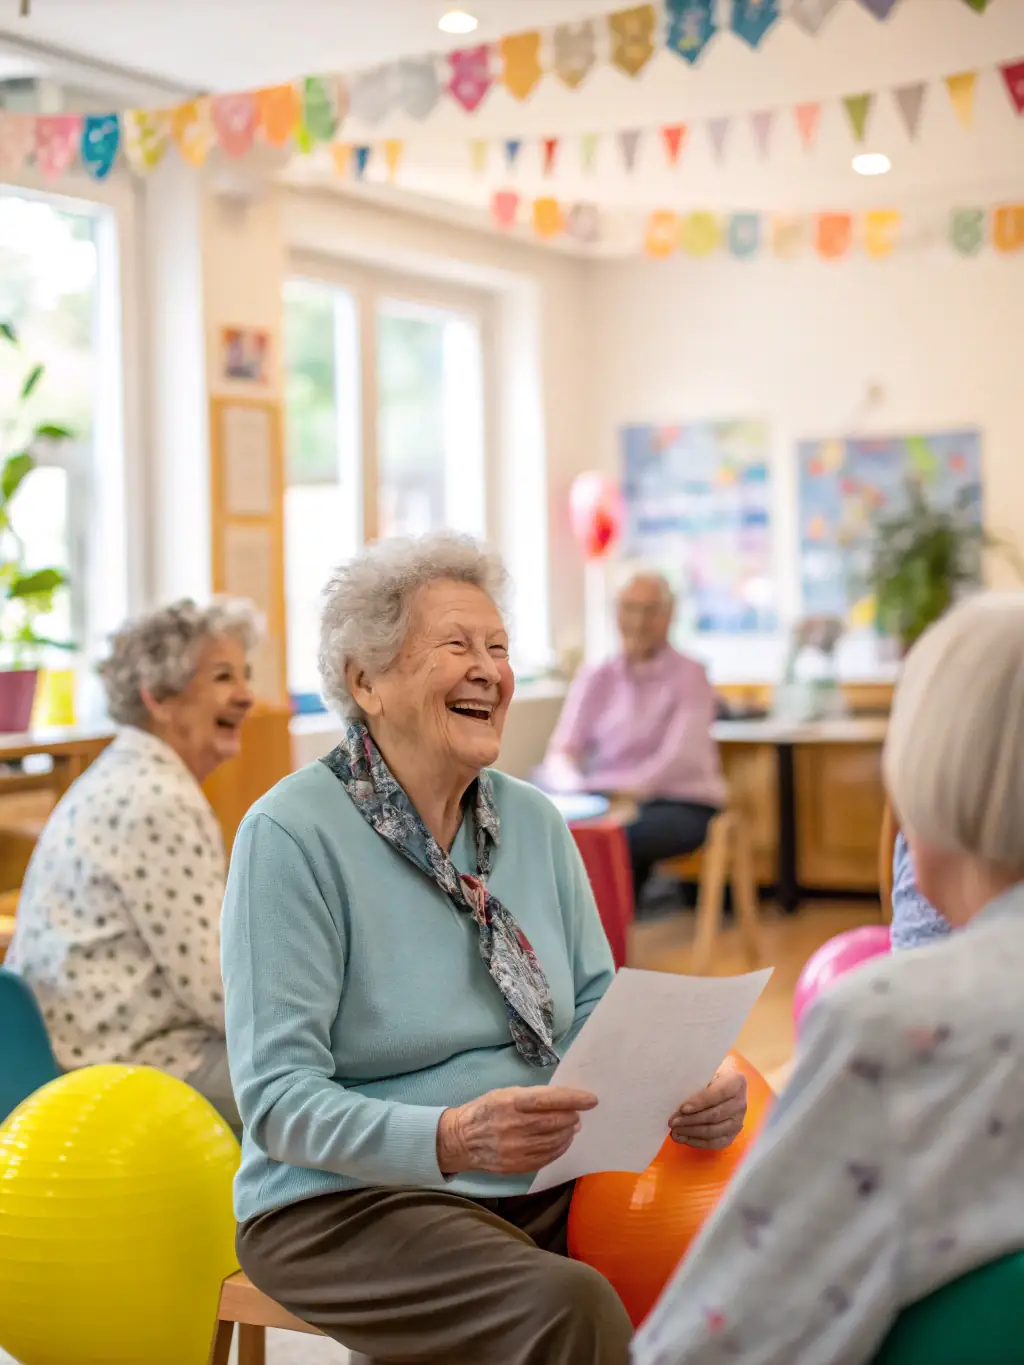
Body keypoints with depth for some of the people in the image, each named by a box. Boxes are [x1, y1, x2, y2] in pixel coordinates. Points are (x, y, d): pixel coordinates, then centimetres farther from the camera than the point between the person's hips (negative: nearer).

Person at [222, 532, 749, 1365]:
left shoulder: (534, 821, 9)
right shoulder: (291, 834, -11)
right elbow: (278, 1099, -16)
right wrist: (453, 1138, -31)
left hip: (540, 1188, 6)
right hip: (347, 1200, -5)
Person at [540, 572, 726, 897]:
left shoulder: (689, 675, 1)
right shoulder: (595, 679, 11)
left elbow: (681, 757, -13)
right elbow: (561, 752, 1)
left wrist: (632, 790, -30)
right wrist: (578, 792, -23)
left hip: (681, 805, -3)